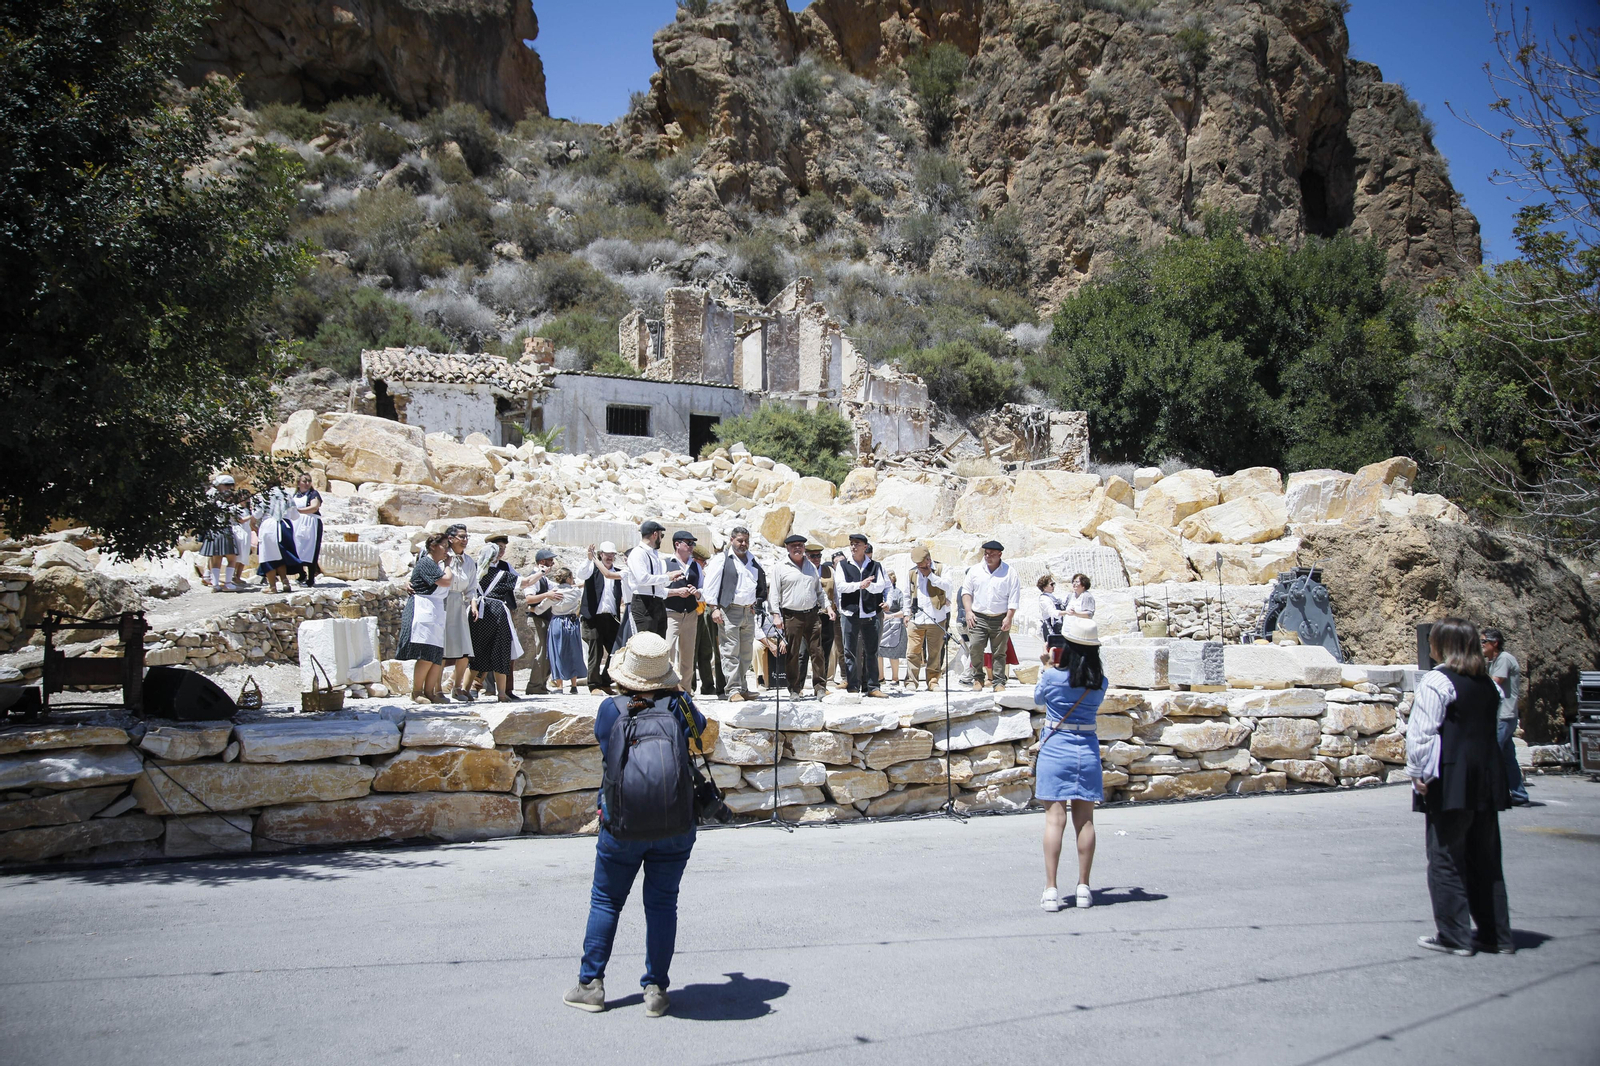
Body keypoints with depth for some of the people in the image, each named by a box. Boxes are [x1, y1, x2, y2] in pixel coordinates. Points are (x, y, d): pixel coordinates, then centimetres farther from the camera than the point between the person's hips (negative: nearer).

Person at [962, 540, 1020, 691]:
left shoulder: (1009, 572, 1)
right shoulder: (975, 570, 8)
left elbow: (1014, 597, 0)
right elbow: (966, 591, 12)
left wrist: (1009, 618, -6)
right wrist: (969, 611, 0)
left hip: (1000, 619, -1)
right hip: (978, 618, 1)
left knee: (999, 653, 2)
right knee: (976, 650, -7)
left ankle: (999, 682, 8)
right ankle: (978, 679, 6)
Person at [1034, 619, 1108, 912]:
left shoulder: (1053, 677, -10)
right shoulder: (1100, 682, -2)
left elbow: (1038, 697, 9)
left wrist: (1049, 666, 18)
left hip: (1054, 750, -3)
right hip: (1087, 751, 3)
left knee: (1055, 819, -3)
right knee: (1085, 821, 9)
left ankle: (1051, 890, -4)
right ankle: (1084, 887, 14)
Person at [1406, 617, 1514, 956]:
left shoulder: (1436, 681, -12)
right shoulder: (1488, 683, 10)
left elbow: (1423, 732, -16)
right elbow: (1492, 729, 16)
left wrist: (1419, 774, -11)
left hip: (1451, 782, -7)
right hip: (1487, 781, 7)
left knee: (1446, 860, 2)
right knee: (1486, 860, 15)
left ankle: (1455, 936, 5)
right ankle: (1497, 935, 20)